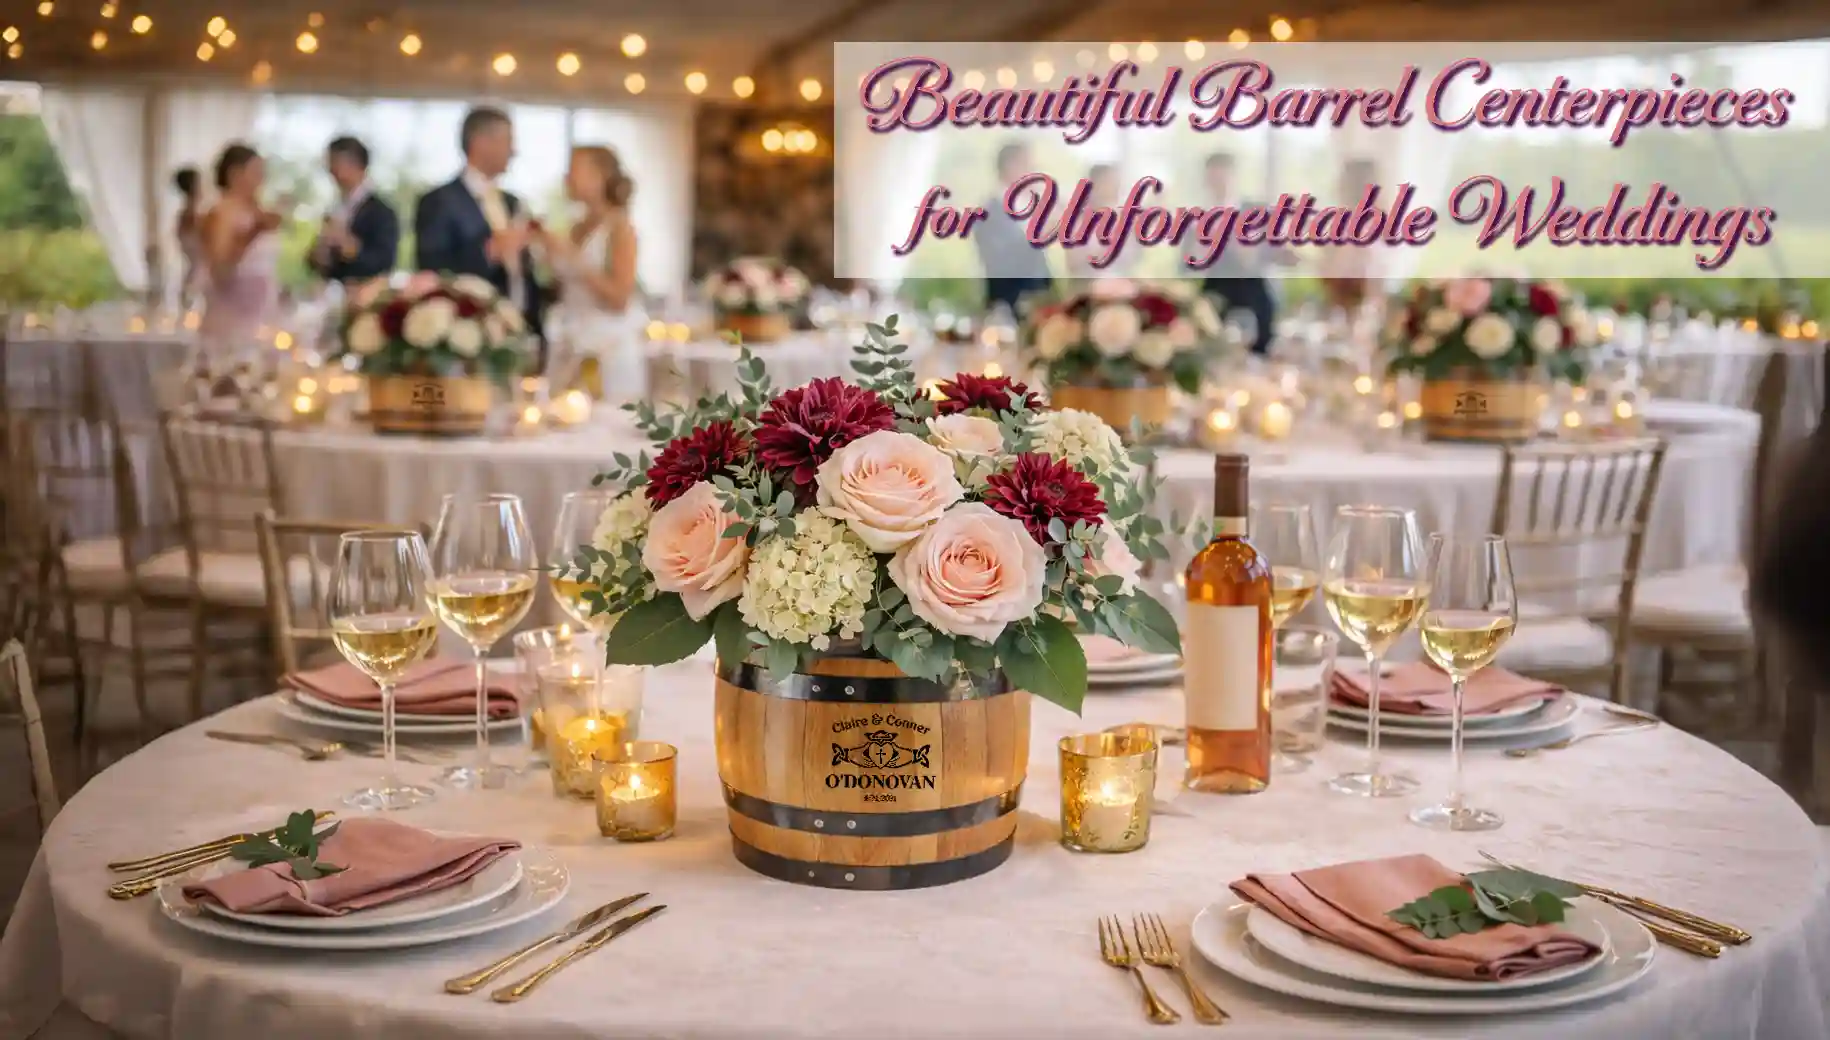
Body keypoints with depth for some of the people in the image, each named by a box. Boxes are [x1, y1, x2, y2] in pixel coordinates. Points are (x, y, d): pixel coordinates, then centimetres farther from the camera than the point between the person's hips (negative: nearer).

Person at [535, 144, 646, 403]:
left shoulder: (620, 228, -6)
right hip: (575, 348, 6)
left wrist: (573, 258, -16)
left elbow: (619, 299, -15)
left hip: (611, 350, -6)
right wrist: (548, 250, 7)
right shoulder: (577, 228, 13)